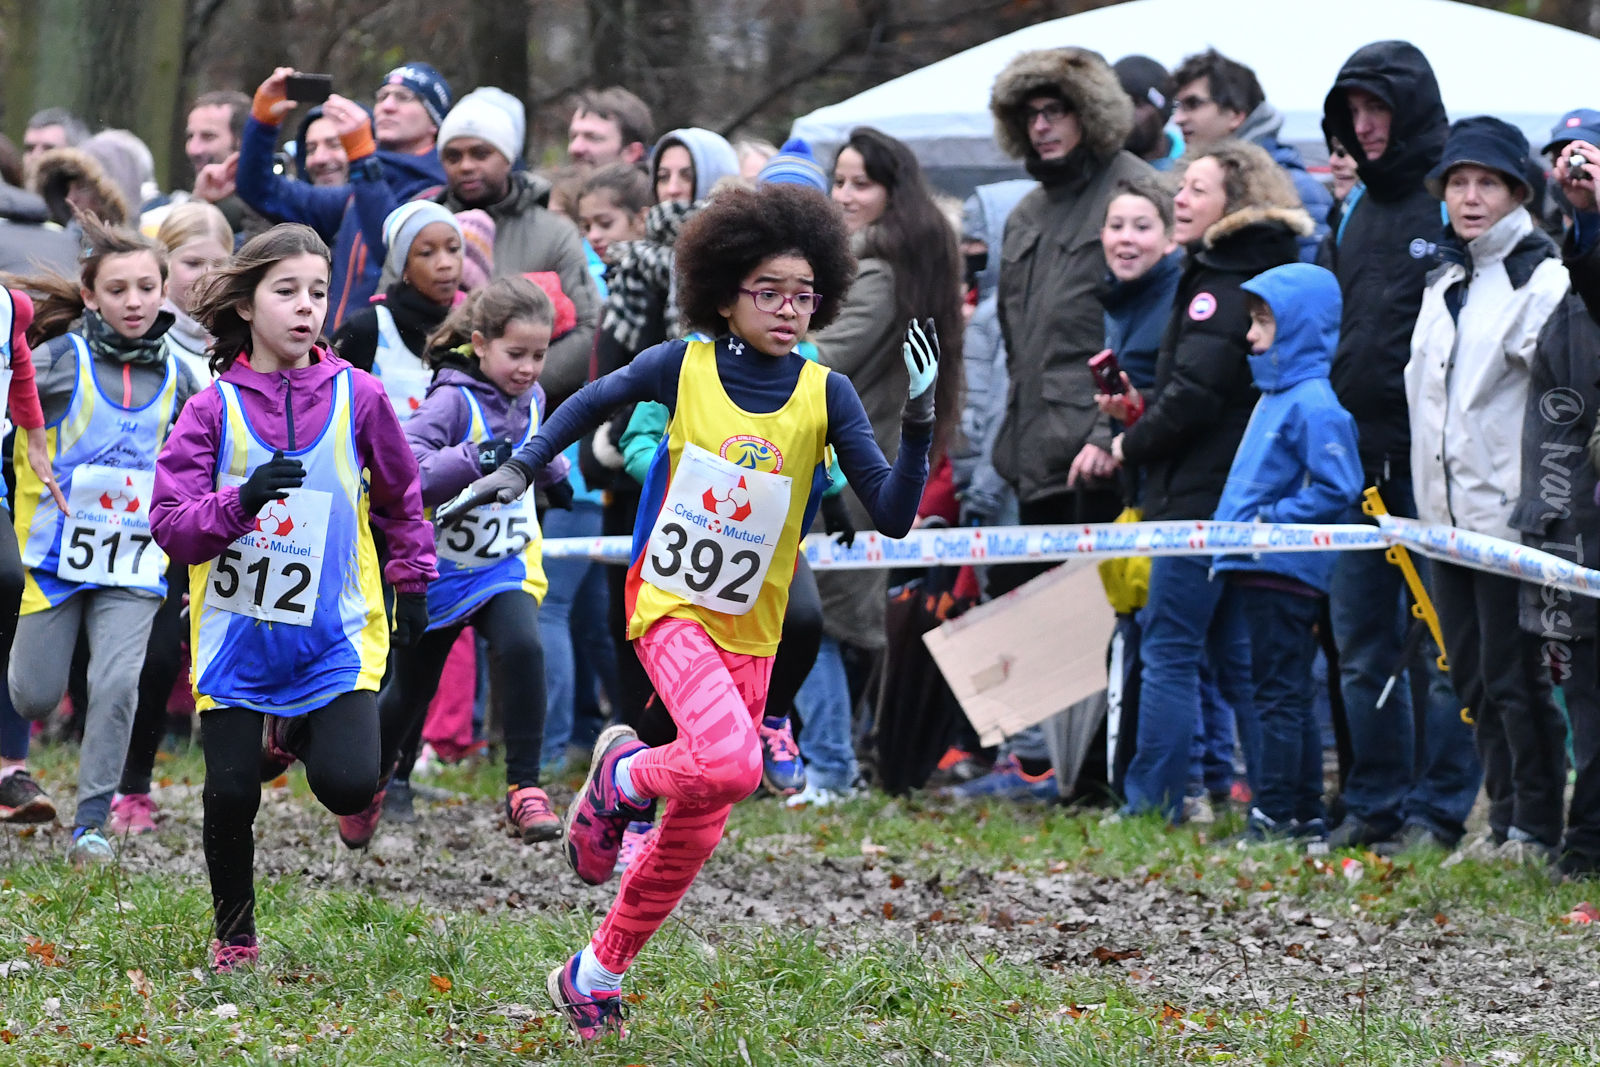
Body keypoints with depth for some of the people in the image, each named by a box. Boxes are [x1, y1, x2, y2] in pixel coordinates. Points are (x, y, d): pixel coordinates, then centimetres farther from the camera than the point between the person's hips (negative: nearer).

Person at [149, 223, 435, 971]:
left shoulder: (356, 397, -1)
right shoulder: (214, 409, -5)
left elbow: (400, 498, 15)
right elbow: (169, 525, -9)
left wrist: (413, 584, 16)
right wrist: (241, 501, -25)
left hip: (335, 635, 0)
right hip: (237, 635, 0)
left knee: (351, 785, -16)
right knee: (230, 793, -3)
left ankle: (296, 737, 20)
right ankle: (234, 935, 23)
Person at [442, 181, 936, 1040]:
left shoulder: (826, 395, -5)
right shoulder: (683, 366, -8)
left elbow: (892, 517, -10)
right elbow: (593, 401, 11)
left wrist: (918, 421, -23)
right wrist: (520, 471, 5)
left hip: (750, 632, 3)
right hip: (669, 607, -3)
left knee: (695, 832, 8)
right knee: (729, 762, -30)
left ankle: (595, 976, 27)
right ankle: (621, 778, 1)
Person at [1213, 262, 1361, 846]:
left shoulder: (1314, 404, -16)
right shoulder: (1276, 395, 16)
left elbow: (1335, 489, -22)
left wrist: (1267, 522, -19)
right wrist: (1240, 524, 15)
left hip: (1286, 573, -10)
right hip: (1258, 572, 10)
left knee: (1280, 697, -7)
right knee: (1288, 699, 13)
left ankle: (1273, 819, -5)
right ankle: (1308, 818, 19)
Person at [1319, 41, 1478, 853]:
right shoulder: (1355, 209, 16)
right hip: (1358, 456, 7)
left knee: (1442, 648, -2)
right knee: (1361, 649, 10)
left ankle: (1440, 809, 2)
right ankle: (1372, 805, 16)